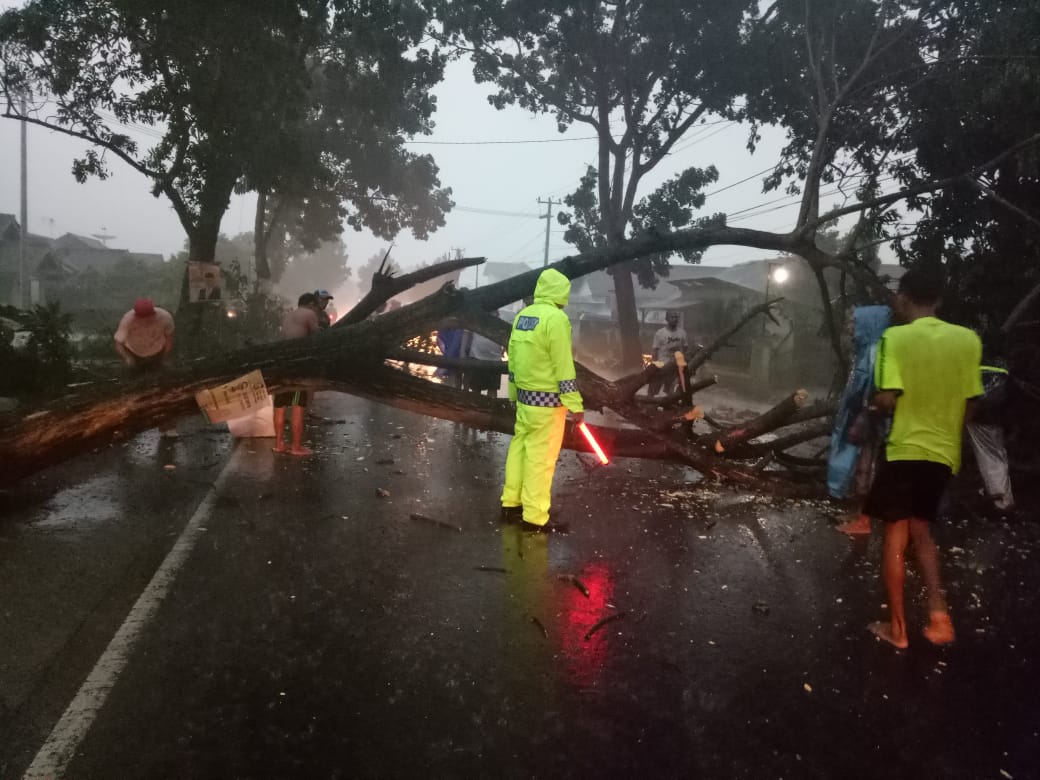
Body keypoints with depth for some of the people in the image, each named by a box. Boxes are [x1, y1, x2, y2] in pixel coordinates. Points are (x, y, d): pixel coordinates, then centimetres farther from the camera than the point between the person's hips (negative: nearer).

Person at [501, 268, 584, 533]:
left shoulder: (522, 316, 9)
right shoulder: (556, 318, -16)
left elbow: (513, 359, 14)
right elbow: (564, 367, -18)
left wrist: (514, 393, 23)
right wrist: (575, 405, -15)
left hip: (525, 396, 8)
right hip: (547, 399, -8)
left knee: (520, 447, 15)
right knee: (541, 456, -2)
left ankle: (511, 504, 24)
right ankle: (535, 517, 5)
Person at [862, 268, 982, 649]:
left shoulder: (895, 338, -12)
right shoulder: (968, 340, 2)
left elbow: (887, 400, -19)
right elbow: (969, 406, 6)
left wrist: (871, 403, 3)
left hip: (904, 450, -4)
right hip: (943, 453, 5)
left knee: (895, 536, 8)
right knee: (921, 530, 21)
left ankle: (897, 627, 16)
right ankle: (939, 613, 7)